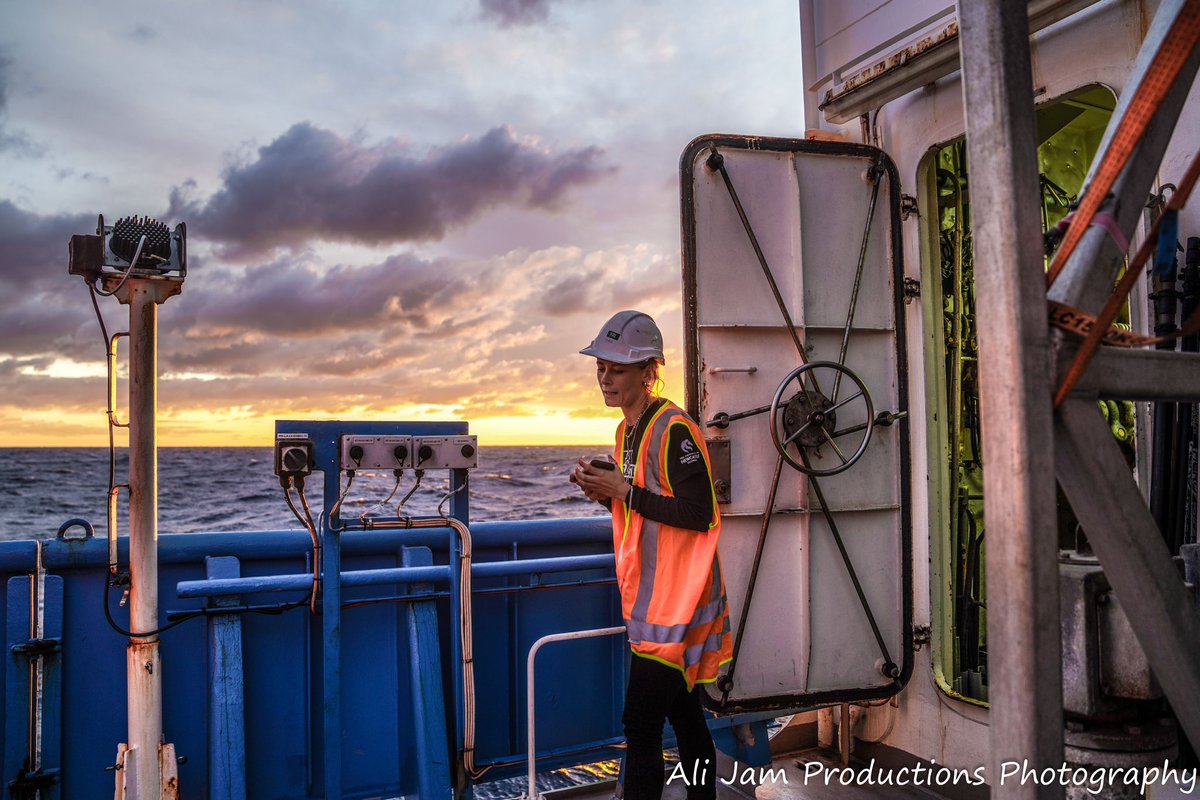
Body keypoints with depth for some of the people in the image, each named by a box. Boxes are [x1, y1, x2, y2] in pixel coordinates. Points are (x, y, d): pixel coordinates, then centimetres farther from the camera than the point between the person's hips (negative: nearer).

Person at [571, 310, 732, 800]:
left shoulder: (673, 430, -17)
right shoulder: (628, 430, 12)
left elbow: (699, 515, -22)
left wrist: (624, 491, -20)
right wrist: (605, 491, 1)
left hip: (677, 600, -9)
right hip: (650, 599, 9)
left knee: (641, 726, -7)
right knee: (684, 715, 18)